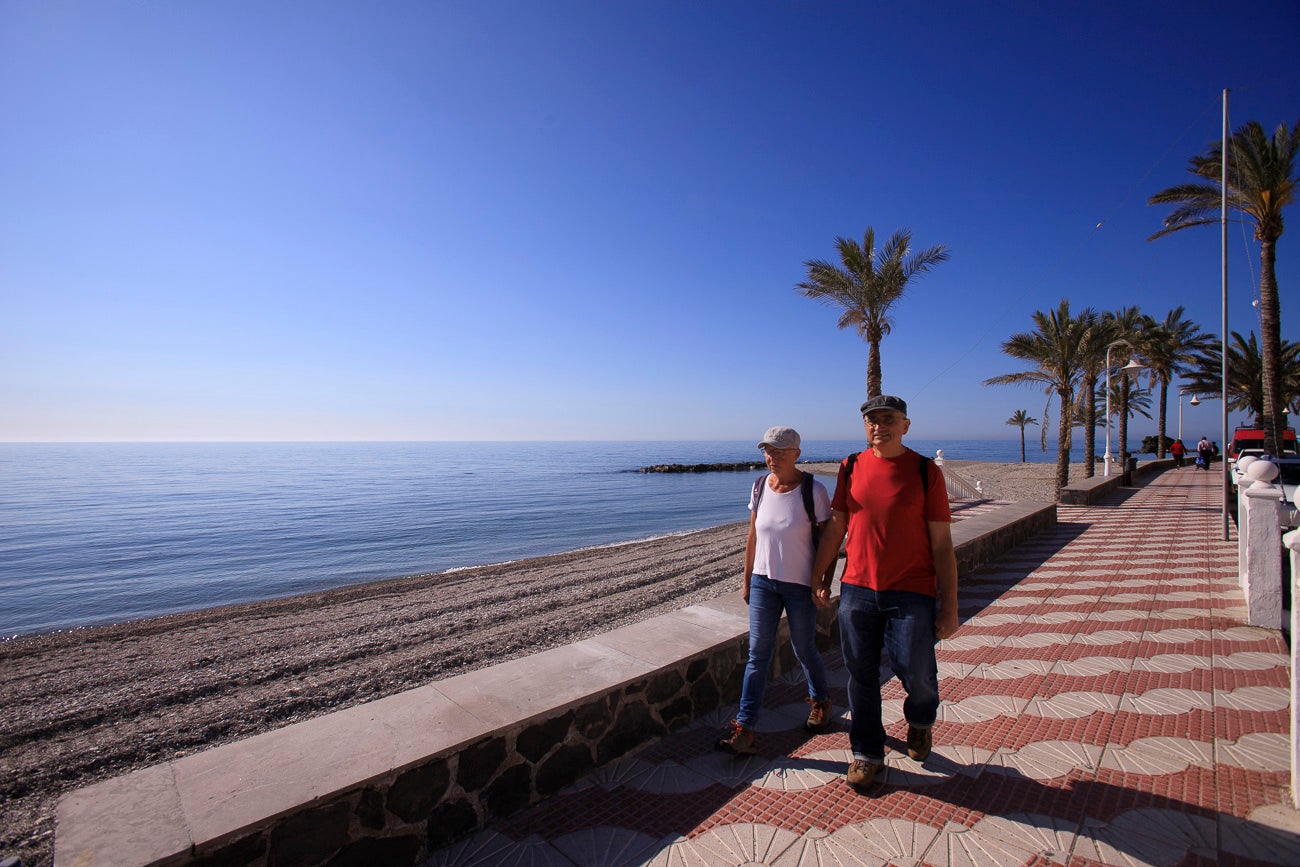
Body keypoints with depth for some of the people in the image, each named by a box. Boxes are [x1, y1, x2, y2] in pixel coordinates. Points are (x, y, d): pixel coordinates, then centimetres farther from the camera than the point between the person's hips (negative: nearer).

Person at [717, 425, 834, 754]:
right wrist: (747, 579, 9)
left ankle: (821, 700, 45)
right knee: (757, 653, 4)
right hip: (764, 581, 3)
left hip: (801, 584, -3)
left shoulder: (814, 490, -13)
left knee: (804, 650, 15)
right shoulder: (759, 487, 0)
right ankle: (744, 727, 11)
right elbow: (753, 536, 7)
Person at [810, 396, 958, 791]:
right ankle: (867, 753, 31)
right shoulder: (851, 468, 4)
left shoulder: (926, 472, -4)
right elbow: (834, 528, 9)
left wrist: (949, 606, -5)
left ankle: (920, 720, 41)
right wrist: (819, 578, 11)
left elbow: (942, 544, -3)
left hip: (911, 594, -2)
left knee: (916, 673, 4)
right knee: (861, 677, 10)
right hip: (856, 590, 2)